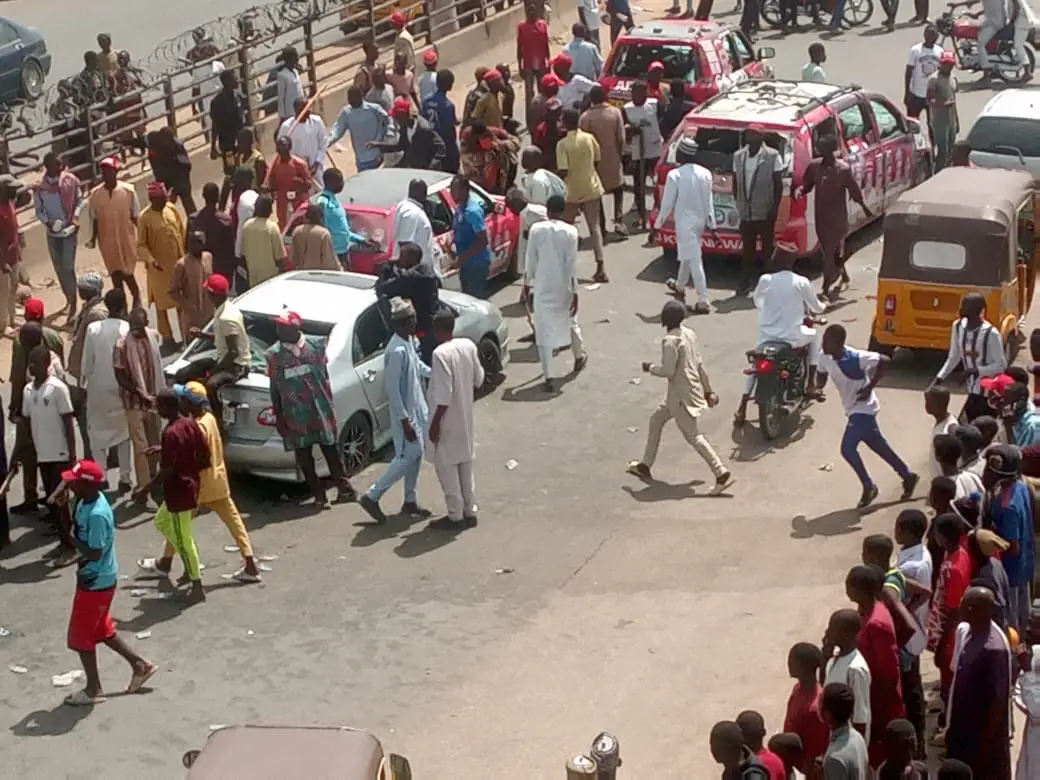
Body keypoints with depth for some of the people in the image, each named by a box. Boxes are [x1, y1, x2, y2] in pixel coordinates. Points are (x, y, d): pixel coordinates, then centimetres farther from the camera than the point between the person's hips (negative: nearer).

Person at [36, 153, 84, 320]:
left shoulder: (71, 180, -11)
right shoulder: (41, 188, -8)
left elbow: (80, 200, 1)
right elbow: (39, 210, 2)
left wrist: (75, 216, -14)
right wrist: (47, 222, -16)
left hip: (69, 231, -3)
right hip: (52, 233, 3)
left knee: (68, 267, -8)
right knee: (59, 269, 13)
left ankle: (73, 306, -1)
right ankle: (69, 300, 33)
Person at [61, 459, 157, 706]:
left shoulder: (96, 514, -30)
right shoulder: (88, 500, 0)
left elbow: (94, 553, -28)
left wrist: (71, 537, -21)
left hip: (96, 581, -10)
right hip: (96, 577, 10)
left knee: (80, 636, 6)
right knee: (101, 630, 23)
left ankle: (93, 689, 20)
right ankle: (140, 665, 34)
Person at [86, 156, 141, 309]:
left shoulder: (128, 190, -13)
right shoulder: (95, 194, -7)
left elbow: (135, 217, -6)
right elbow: (95, 219, 2)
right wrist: (93, 239, -2)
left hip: (127, 238, -2)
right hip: (107, 240, 2)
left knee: (126, 272, 4)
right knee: (115, 273, 12)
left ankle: (136, 295, 33)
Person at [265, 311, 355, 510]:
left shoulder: (316, 345, -2)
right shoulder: (274, 354, -2)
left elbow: (324, 376, 6)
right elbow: (274, 389, 3)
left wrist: (330, 404, 6)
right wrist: (278, 417, 1)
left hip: (320, 409, 0)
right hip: (295, 415, 0)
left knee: (331, 450, 7)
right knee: (304, 457, 4)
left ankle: (343, 488, 20)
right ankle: (319, 496, 13)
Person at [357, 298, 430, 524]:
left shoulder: (408, 342, 2)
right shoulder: (397, 351, -28)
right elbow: (392, 389, -27)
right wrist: (404, 420, -25)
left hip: (416, 408, 9)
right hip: (406, 412, -9)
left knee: (416, 455, 16)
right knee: (407, 457, -3)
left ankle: (410, 502, 26)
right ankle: (372, 497, 5)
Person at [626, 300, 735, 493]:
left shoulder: (670, 341, -21)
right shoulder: (689, 334, 6)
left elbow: (668, 370, -24)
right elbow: (699, 364, 12)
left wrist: (650, 368, -5)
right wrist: (708, 390, 17)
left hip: (682, 395, -10)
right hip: (687, 391, 10)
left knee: (693, 436, -5)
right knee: (655, 420, 21)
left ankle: (723, 474, -8)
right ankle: (645, 466, 29)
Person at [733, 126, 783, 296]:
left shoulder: (772, 156, -9)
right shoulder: (738, 156, 5)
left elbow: (779, 184, -7)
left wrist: (775, 208, -11)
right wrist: (739, 203, 5)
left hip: (765, 213, -4)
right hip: (746, 213, 4)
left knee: (767, 248, 4)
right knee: (747, 248, 8)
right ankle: (746, 281, 15)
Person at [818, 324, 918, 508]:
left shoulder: (856, 357, -27)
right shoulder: (825, 358, -7)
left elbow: (884, 360, -22)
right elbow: (822, 374, 12)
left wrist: (869, 387, -22)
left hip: (863, 408, -8)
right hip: (853, 409, 8)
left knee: (847, 448, -13)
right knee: (880, 447, 17)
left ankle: (868, 487, 5)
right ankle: (908, 476, 34)